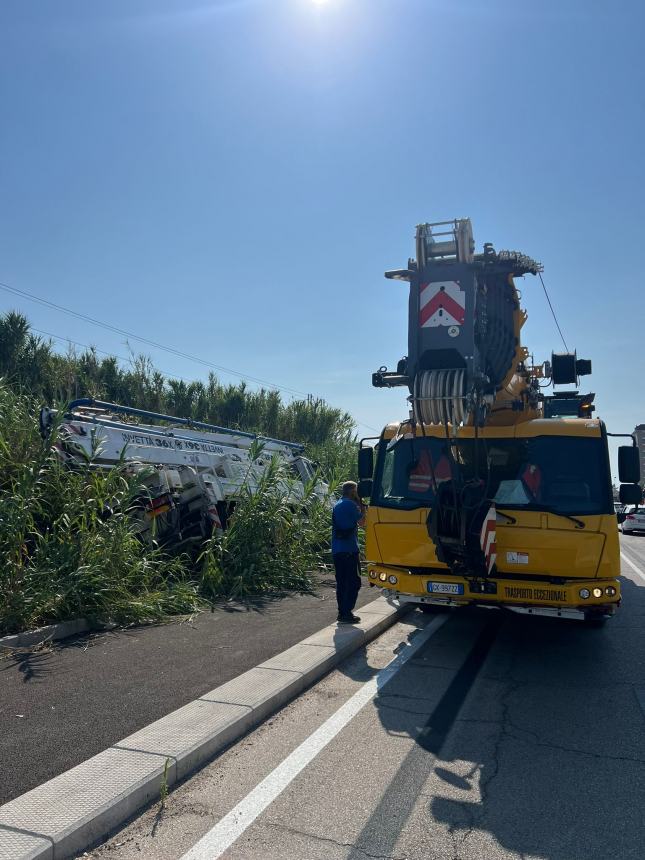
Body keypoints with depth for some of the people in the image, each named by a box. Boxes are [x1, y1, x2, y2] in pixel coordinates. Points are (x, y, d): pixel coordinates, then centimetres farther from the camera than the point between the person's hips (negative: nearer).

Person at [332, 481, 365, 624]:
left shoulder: (337, 505, 16)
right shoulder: (350, 504, -11)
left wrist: (358, 504, 16)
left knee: (341, 582, 12)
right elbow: (361, 521, -4)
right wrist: (361, 504, 3)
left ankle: (342, 612, 15)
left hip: (336, 550, 8)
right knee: (353, 582, -2)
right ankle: (347, 614, -3)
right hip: (349, 549, -8)